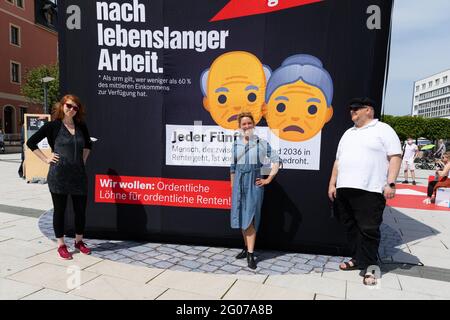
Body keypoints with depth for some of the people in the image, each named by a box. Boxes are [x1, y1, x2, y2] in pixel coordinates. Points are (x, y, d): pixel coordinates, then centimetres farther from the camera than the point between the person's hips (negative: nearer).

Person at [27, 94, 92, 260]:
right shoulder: (53, 126, -2)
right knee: (59, 210, 7)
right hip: (59, 176, -4)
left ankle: (79, 241, 28)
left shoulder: (81, 126, 9)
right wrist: (46, 159, -4)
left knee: (81, 210, 9)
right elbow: (31, 142, 1)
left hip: (79, 174, 4)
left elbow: (88, 145, 26)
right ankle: (61, 245, 21)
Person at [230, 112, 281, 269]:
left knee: (250, 218, -8)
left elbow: (276, 161, -1)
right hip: (239, 182, 4)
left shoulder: (262, 143, -2)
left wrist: (268, 179, -3)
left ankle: (250, 254, -3)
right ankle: (247, 247, 25)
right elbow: (233, 167, 12)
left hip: (254, 183, -4)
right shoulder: (236, 144, 8)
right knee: (241, 217, 9)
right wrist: (232, 186, 11)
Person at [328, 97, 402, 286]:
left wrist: (390, 183, -15)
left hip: (370, 190, -7)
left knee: (368, 229, -3)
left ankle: (369, 266, 8)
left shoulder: (383, 130, 1)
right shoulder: (348, 133, 21)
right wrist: (332, 184, 15)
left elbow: (395, 157, -5)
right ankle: (358, 259, 24)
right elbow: (338, 160, 21)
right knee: (351, 227, 11)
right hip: (344, 189, 7)